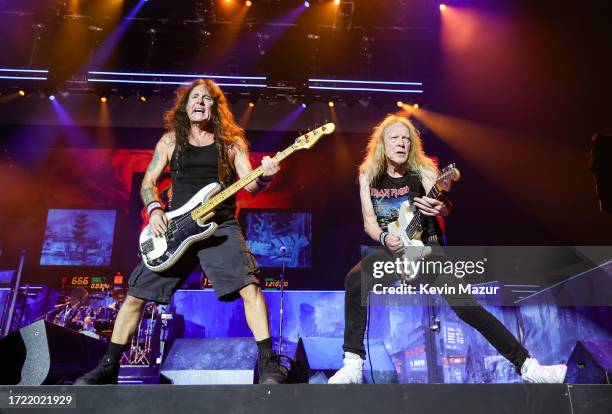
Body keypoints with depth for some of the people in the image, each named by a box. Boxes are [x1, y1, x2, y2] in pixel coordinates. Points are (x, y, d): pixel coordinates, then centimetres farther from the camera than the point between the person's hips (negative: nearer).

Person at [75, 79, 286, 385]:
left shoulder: (231, 142, 8)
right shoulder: (170, 140, 13)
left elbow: (250, 184, 0)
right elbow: (148, 181, 13)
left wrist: (264, 176, -23)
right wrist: (154, 209, -6)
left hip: (221, 227, -2)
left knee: (249, 285, -23)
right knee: (135, 294, 3)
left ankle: (268, 363, -15)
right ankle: (109, 366, 20)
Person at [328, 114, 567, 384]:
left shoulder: (423, 170, -7)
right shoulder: (368, 175, 0)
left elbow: (445, 206, -22)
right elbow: (369, 221, 1)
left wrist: (439, 207, -47)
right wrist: (384, 238, -20)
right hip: (392, 249, 1)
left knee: (465, 304, -16)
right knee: (355, 280, -28)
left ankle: (527, 366, -1)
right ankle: (353, 365, -20)